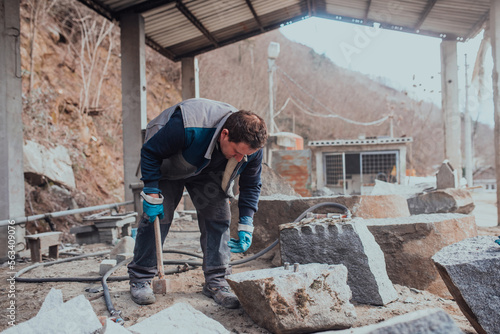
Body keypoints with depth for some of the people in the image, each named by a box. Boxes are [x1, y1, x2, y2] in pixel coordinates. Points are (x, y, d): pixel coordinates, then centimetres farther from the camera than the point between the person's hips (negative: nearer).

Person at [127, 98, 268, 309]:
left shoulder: (250, 145, -27)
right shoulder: (187, 127, -43)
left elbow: (251, 184, -11)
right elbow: (150, 152, -27)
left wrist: (246, 224, -19)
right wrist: (152, 194, -28)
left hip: (208, 172, 4)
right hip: (167, 165, -3)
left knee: (218, 216, -9)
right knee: (156, 216, -9)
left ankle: (216, 282, 1)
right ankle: (140, 279, 7)